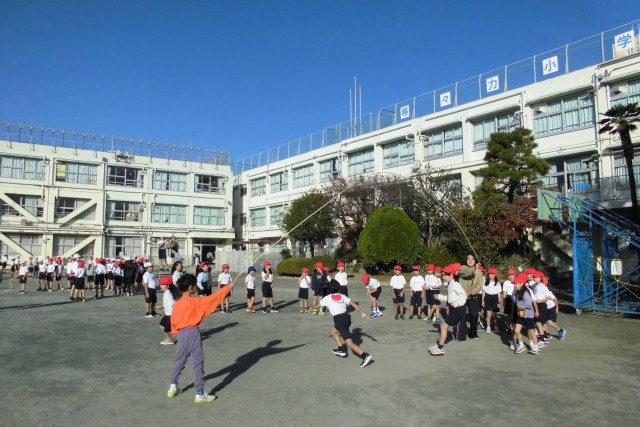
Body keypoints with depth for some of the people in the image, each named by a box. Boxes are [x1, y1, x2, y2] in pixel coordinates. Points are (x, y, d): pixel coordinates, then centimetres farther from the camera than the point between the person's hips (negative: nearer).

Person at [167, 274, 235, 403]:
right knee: (198, 364, 1)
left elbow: (173, 322, 6)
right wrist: (228, 287, -6)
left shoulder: (177, 304, 1)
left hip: (181, 334, 6)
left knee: (179, 361, 21)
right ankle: (200, 394, 6)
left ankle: (173, 388, 32)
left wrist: (177, 333, 20)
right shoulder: (195, 302, -16)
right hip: (193, 334, -6)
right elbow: (213, 298, -14)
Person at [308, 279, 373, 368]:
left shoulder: (327, 298, 9)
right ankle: (341, 350, 32)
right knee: (333, 330, 33)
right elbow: (353, 304, 3)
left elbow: (316, 306, 23)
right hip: (346, 317, 6)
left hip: (339, 319, -6)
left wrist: (313, 306, 46)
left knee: (349, 342, -10)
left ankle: (366, 355, -25)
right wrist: (362, 312, -2)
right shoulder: (343, 296, 16)